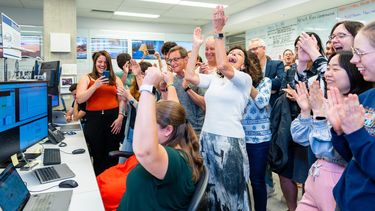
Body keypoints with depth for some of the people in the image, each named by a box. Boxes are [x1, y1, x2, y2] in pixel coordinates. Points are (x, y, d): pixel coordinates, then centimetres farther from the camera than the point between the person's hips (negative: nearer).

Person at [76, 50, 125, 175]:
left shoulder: (115, 79, 12)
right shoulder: (87, 78, 8)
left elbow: (122, 99, 6)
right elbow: (79, 99, -4)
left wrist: (120, 117, -5)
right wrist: (95, 86, -13)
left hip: (113, 118, 1)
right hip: (94, 118, -1)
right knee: (98, 155, 7)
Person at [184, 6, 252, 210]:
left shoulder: (245, 79, -5)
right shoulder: (213, 79, 12)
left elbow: (222, 66, -22)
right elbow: (189, 75, 0)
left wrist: (218, 32, -21)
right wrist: (196, 45, 4)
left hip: (230, 140, -5)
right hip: (207, 137, 6)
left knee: (231, 191, 9)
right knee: (211, 188, 18)